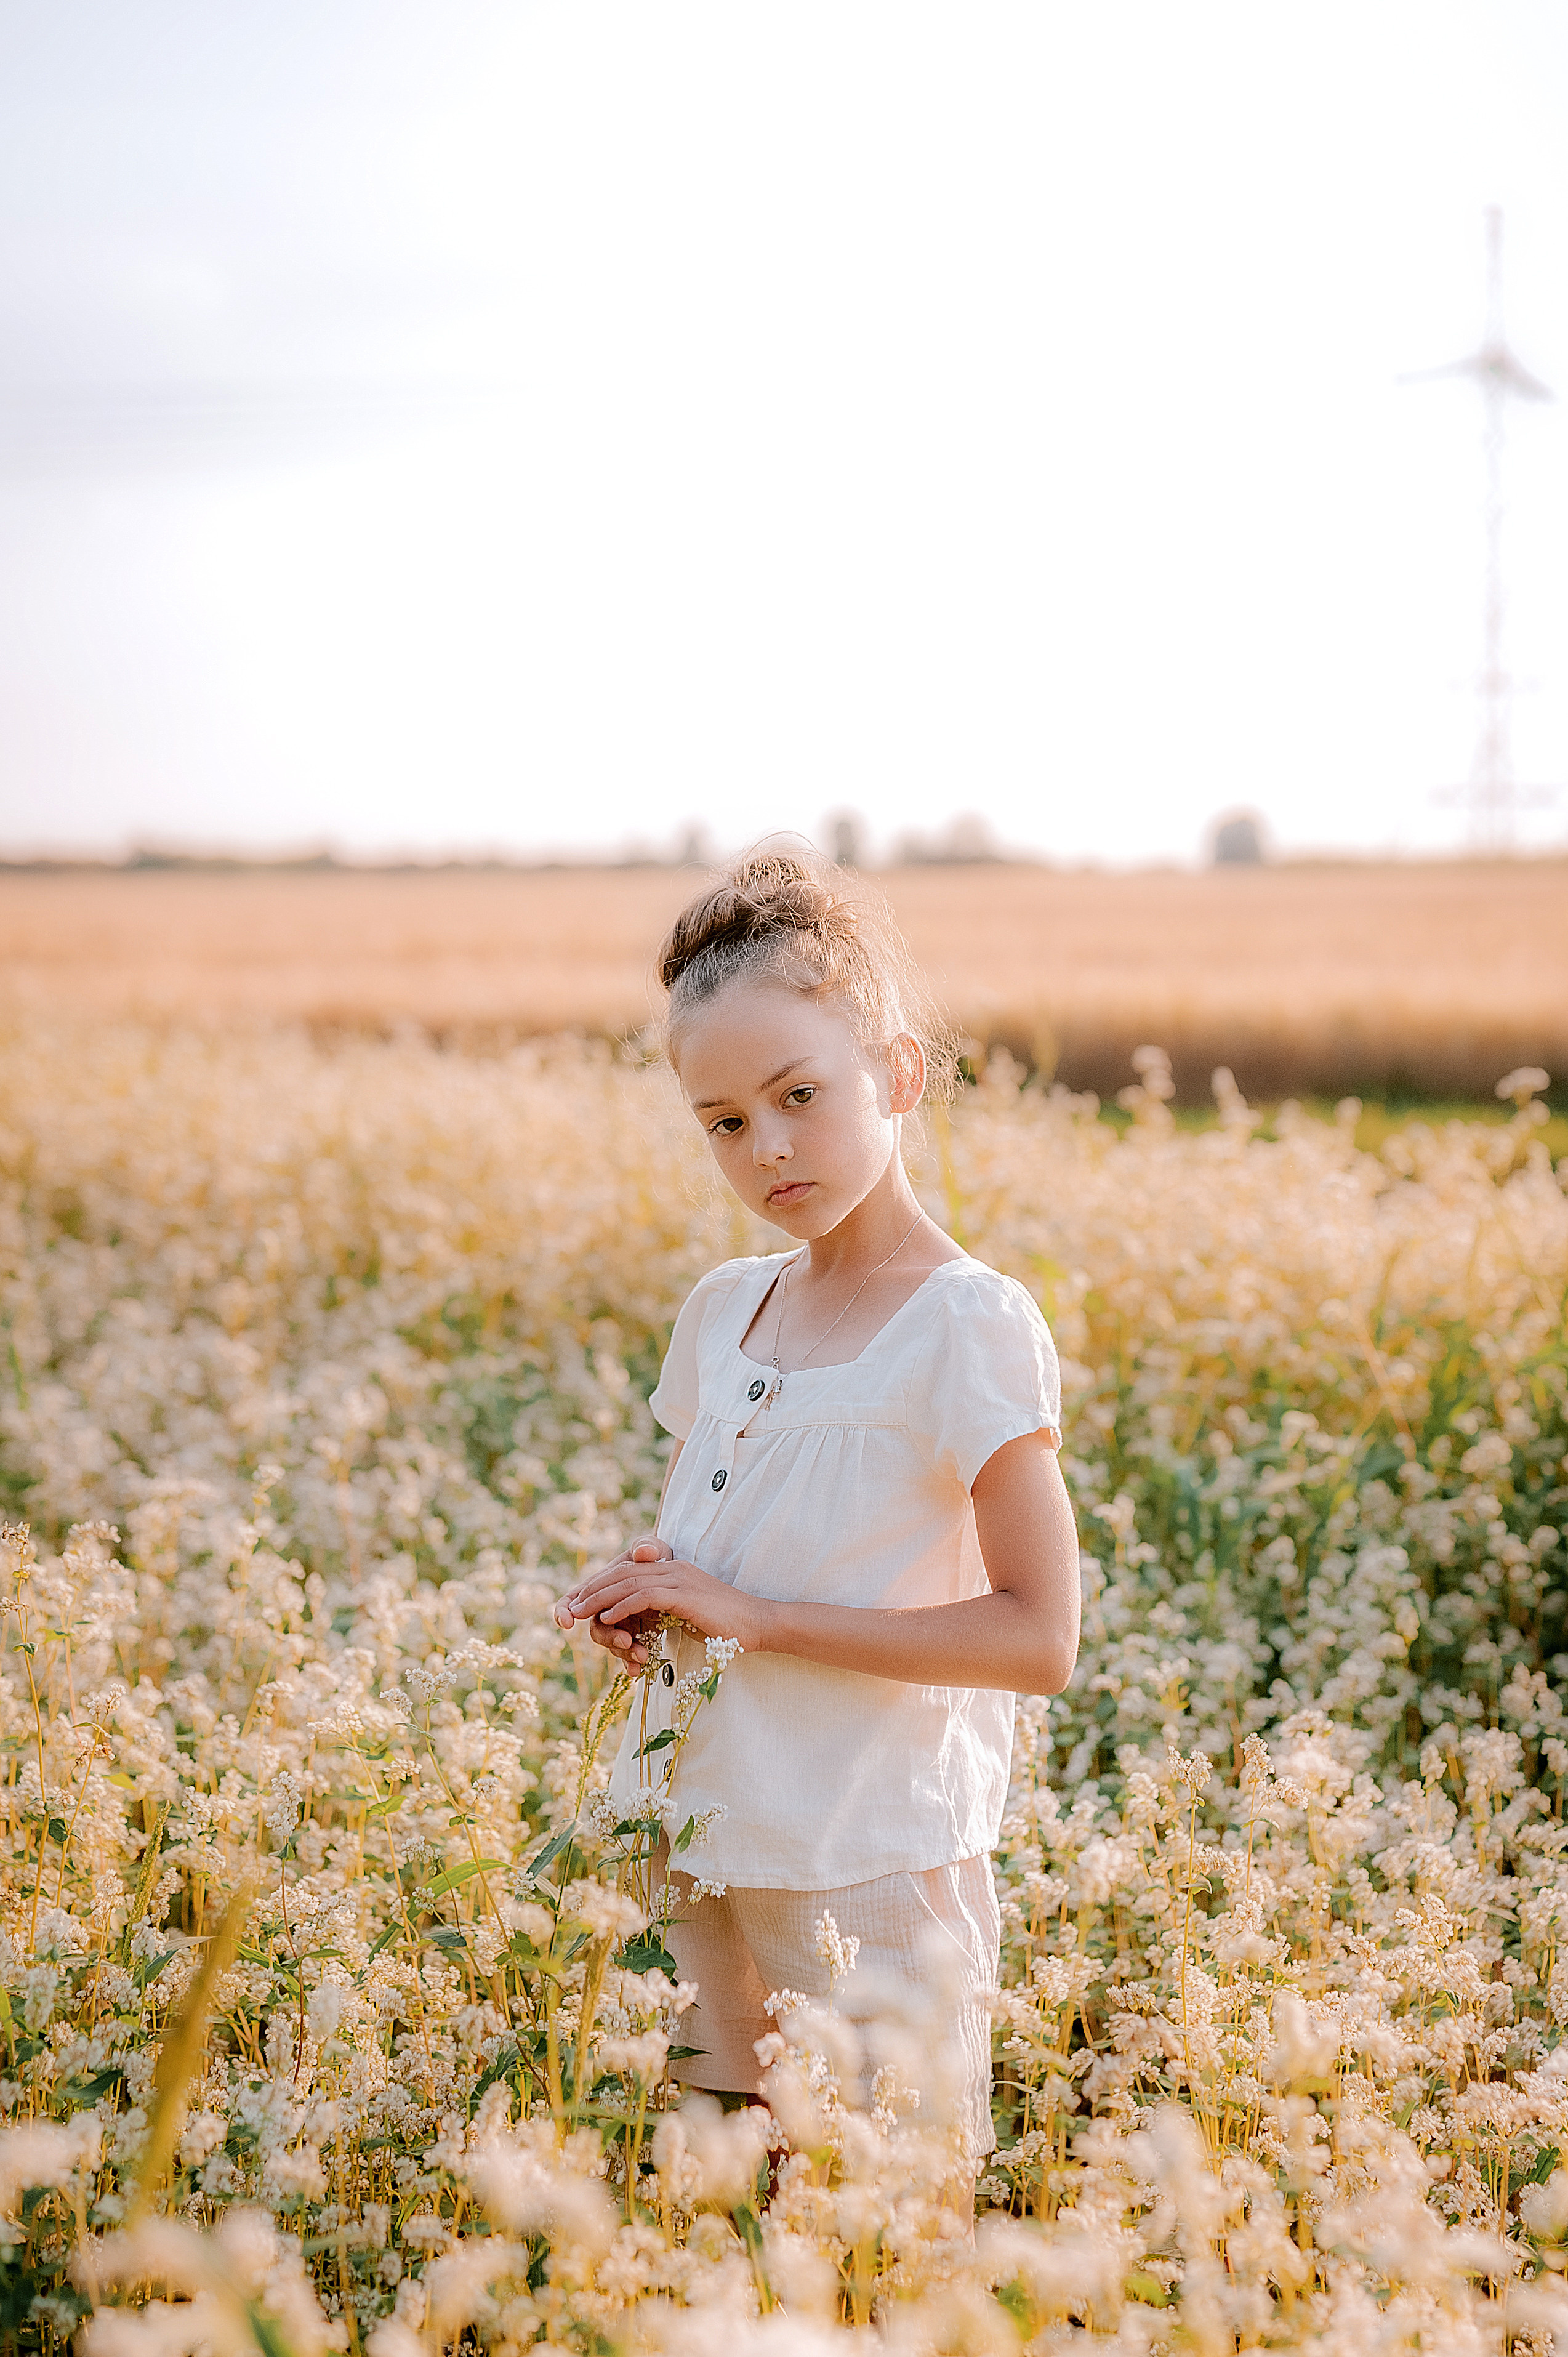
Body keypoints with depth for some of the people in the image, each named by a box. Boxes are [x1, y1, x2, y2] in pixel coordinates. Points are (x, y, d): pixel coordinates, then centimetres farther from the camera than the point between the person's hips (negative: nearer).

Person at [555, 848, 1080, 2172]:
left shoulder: (971, 1326, -14)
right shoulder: (724, 1314, 7)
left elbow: (1040, 1639, -18)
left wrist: (759, 1615, -19)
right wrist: (647, 1600, -2)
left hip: (873, 1866, -6)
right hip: (692, 1845, 6)